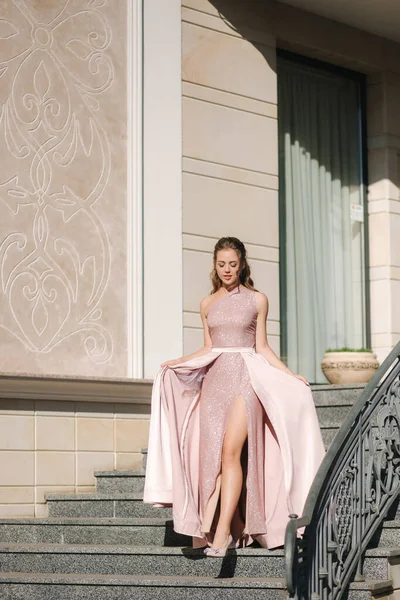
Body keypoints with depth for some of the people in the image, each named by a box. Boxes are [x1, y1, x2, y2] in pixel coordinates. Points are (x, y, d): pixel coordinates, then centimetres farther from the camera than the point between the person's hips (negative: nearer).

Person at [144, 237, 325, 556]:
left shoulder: (257, 300, 6)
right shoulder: (208, 304, 15)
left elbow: (262, 347, 7)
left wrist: (291, 376, -1)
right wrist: (176, 362, 7)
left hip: (245, 377, -4)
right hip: (214, 379, 4)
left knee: (230, 452, -16)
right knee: (211, 454, -4)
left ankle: (223, 531, -18)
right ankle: (213, 526, -1)